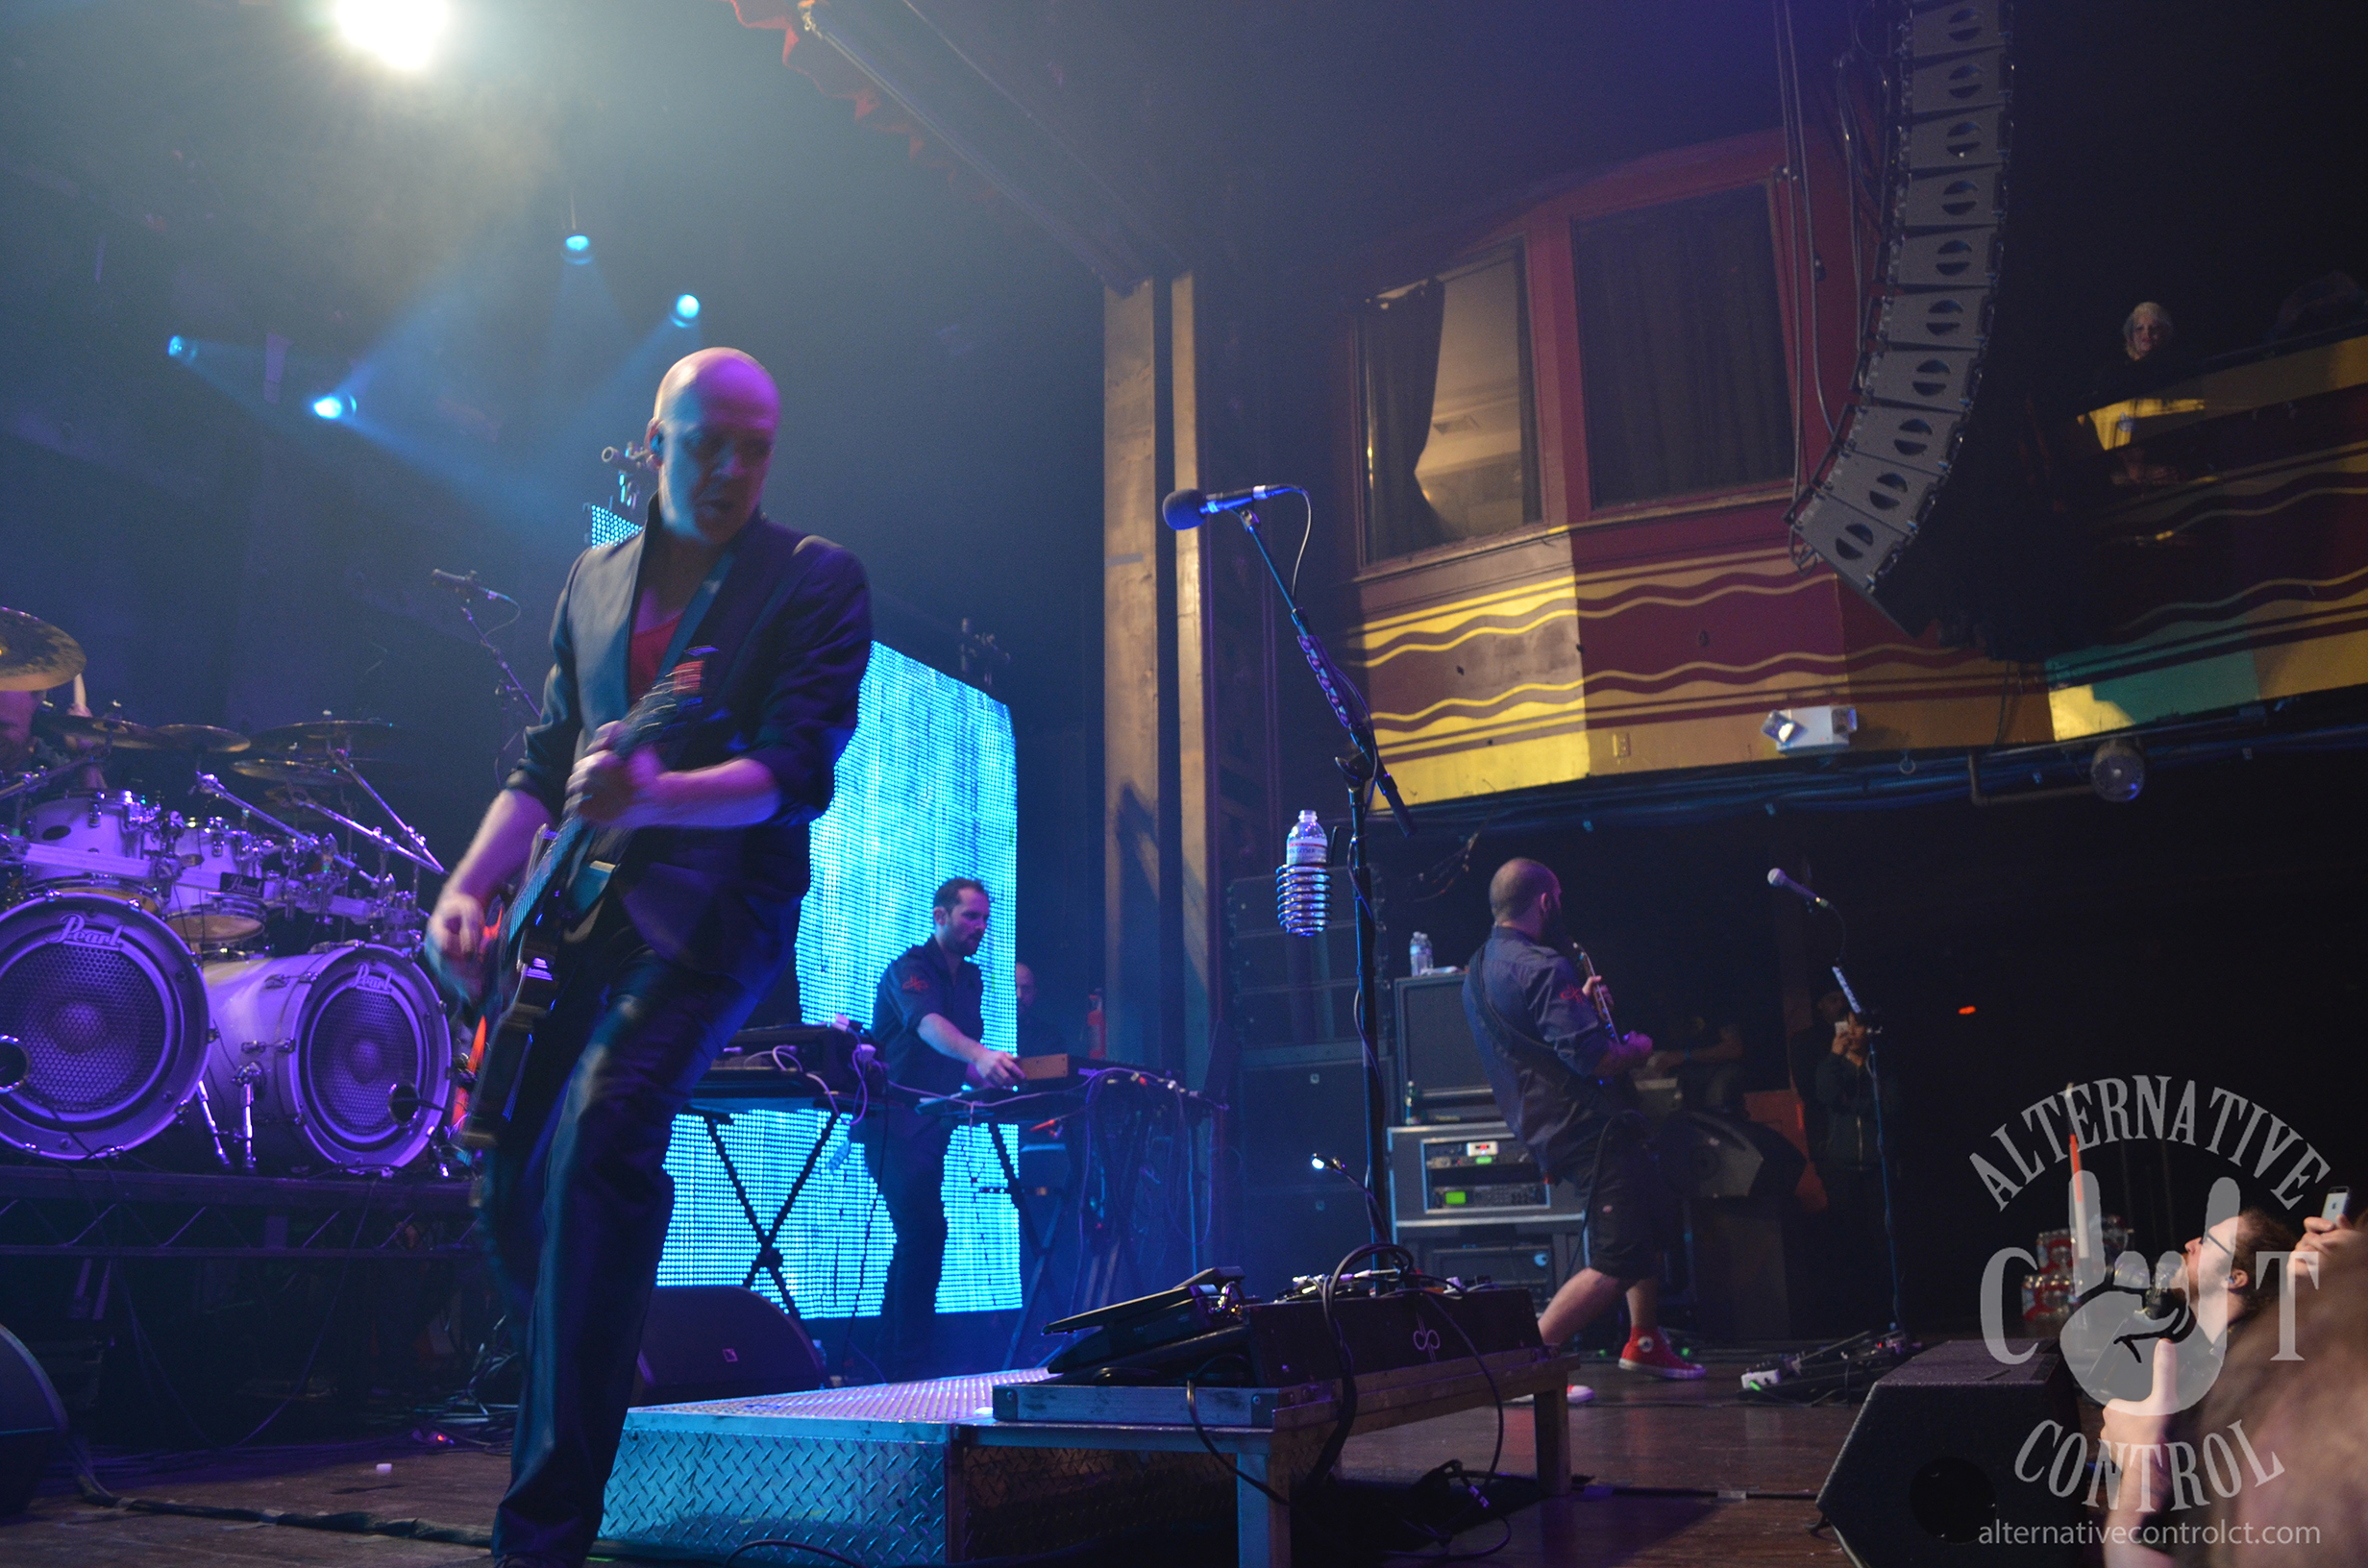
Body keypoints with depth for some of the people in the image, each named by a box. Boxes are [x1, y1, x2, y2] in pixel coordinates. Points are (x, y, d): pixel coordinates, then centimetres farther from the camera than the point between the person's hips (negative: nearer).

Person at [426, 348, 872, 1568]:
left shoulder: (817, 580, -2)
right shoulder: (593, 581, 14)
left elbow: (799, 773, -14)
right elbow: (543, 763, 16)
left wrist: (653, 795, -31)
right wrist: (468, 886, 0)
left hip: (712, 904, -6)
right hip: (580, 907, 6)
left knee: (602, 1136, -26)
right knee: (510, 1179, 5)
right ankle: (585, 1396, 35)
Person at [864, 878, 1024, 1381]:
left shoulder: (971, 979, 14)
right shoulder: (910, 968, -13)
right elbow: (928, 1023, -35)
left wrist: (988, 1074, -1)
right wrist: (981, 1055, -53)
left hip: (931, 1127, 9)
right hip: (893, 1124, -9)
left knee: (917, 1239, 12)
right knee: (926, 1232, -19)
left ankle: (891, 1362, 21)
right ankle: (913, 1365, -16)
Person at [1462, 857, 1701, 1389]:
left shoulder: (1479, 969, 12)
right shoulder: (1544, 968, -19)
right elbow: (1592, 1058, -24)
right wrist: (1636, 1048, -4)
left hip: (1545, 1126, 11)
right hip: (1586, 1128, -10)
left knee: (1652, 1221, 25)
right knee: (1618, 1262, -9)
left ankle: (1644, 1343, 35)